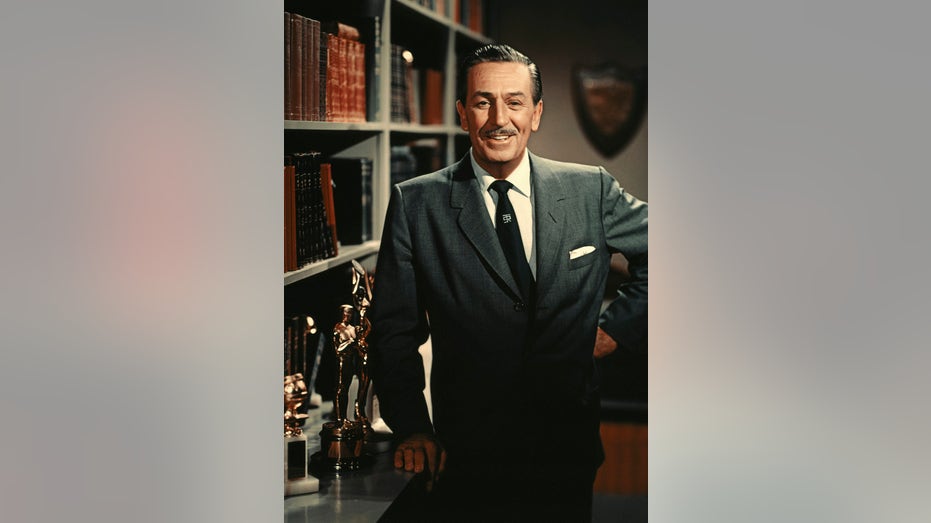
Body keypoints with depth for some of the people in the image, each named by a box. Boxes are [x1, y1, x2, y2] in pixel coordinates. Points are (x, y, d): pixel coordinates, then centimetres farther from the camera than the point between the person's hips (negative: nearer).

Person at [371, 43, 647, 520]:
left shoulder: (592, 190, 1)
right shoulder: (416, 204, -3)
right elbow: (394, 330, -1)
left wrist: (616, 326, 4)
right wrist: (412, 429, -10)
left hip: (568, 451, 2)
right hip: (466, 458, -1)